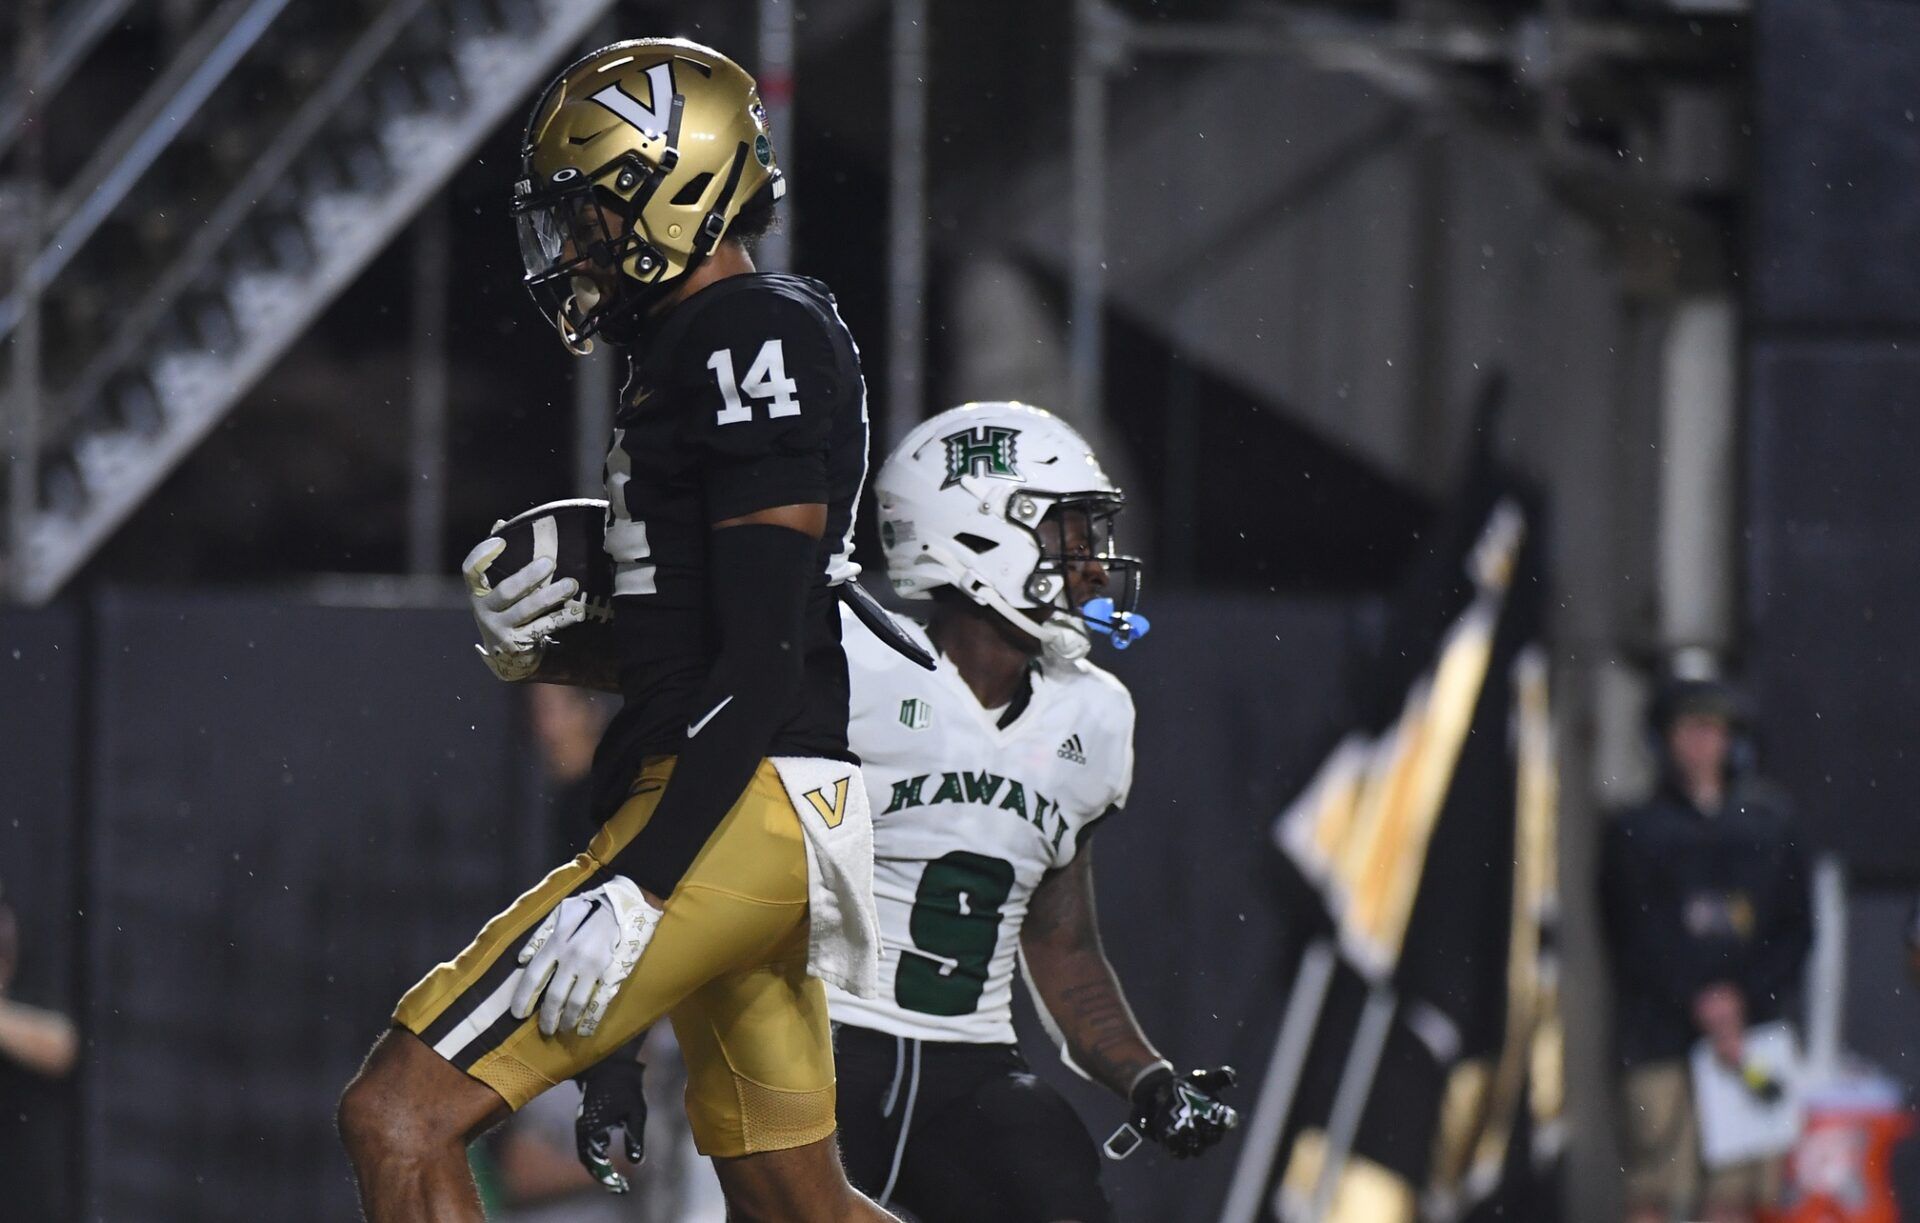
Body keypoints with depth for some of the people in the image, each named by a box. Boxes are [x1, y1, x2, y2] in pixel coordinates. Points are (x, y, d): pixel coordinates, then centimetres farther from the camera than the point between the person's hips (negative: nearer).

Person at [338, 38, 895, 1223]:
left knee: (399, 1114, -14)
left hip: (733, 814, -11)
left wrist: (636, 890, -25)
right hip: (746, 820, 11)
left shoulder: (754, 340, -13)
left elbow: (766, 663, -20)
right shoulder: (692, 348, 19)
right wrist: (543, 645, 5)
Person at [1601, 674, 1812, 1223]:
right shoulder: (1633, 833, 7)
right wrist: (1700, 1003, -11)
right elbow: (1634, 936, -1)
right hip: (1659, 1034, -2)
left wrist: (1744, 998, -5)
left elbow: (1796, 931, 11)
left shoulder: (1767, 830, 14)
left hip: (1747, 1029, 2)